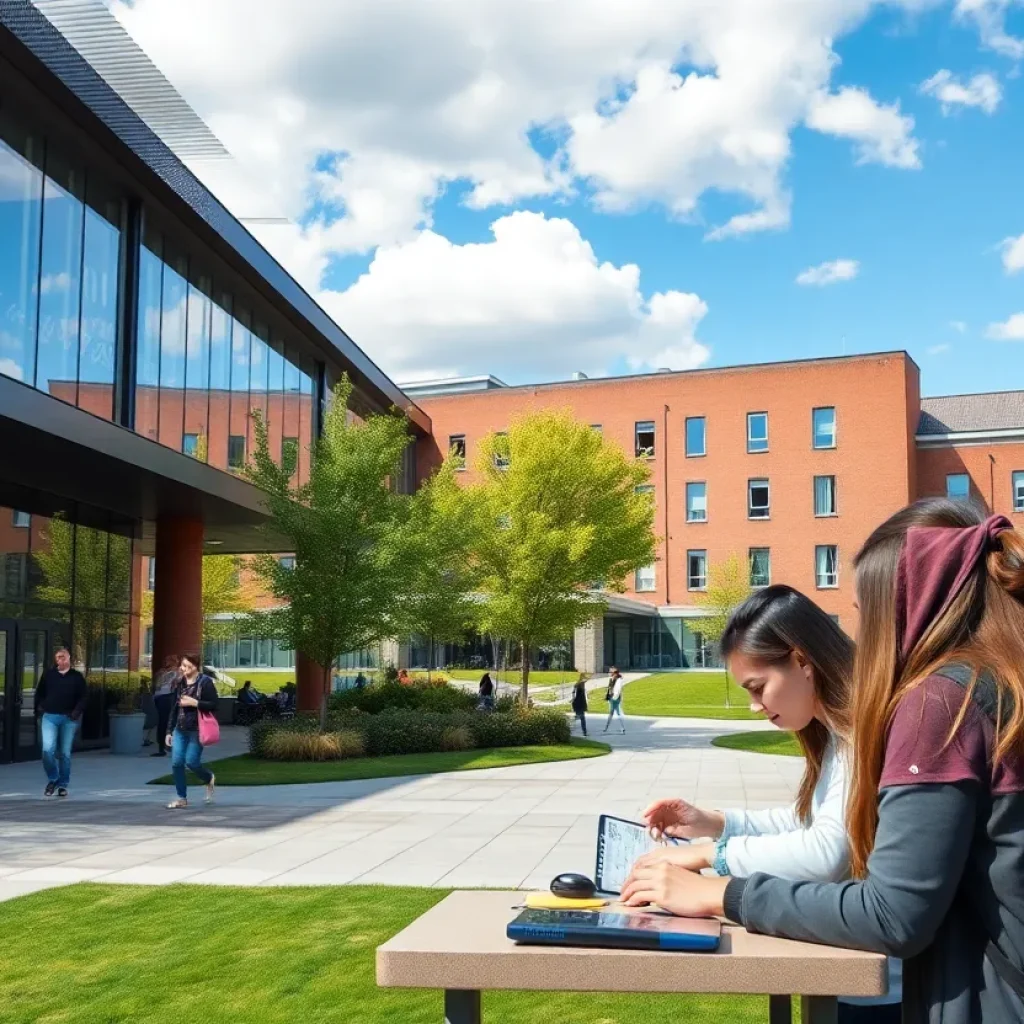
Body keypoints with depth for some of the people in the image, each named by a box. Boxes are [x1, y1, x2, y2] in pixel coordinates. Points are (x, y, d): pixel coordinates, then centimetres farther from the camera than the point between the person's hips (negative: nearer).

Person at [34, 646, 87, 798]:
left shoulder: (77, 676, 3)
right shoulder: (48, 674, 6)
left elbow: (83, 696, 1)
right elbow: (39, 694, 11)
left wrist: (77, 712, -12)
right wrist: (39, 710, 2)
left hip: (69, 719, 0)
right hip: (50, 717, 0)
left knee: (65, 753, 5)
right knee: (48, 749, -14)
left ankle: (63, 785, 15)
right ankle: (52, 779, 8)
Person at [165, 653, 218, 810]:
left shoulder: (206, 682, -9)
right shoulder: (181, 683, 10)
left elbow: (213, 705, -13)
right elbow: (175, 708, 15)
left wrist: (194, 702, -21)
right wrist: (170, 731, 14)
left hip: (197, 731, -6)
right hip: (180, 730, 6)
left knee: (191, 762, -7)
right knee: (176, 763, -1)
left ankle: (210, 779, 25)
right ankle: (182, 798, 11)